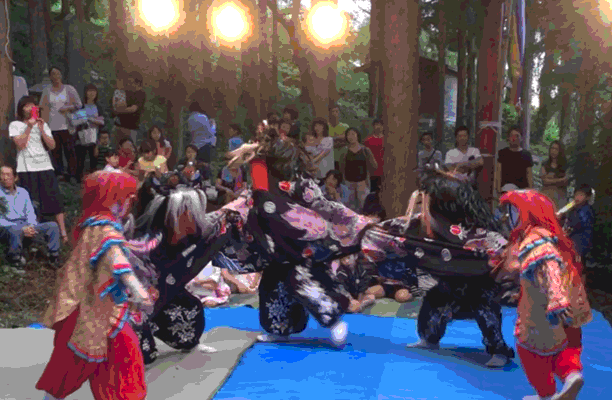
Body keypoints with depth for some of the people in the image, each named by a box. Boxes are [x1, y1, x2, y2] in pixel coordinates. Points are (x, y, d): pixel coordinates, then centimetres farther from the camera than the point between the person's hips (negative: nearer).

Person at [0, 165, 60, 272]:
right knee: (15, 231, -42)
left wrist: (31, 226, -5)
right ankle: (15, 263, -22)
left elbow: (31, 213, 19)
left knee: (53, 226, -12)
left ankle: (54, 259, -10)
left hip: (27, 226, 6)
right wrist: (22, 229, -19)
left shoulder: (23, 192, 17)